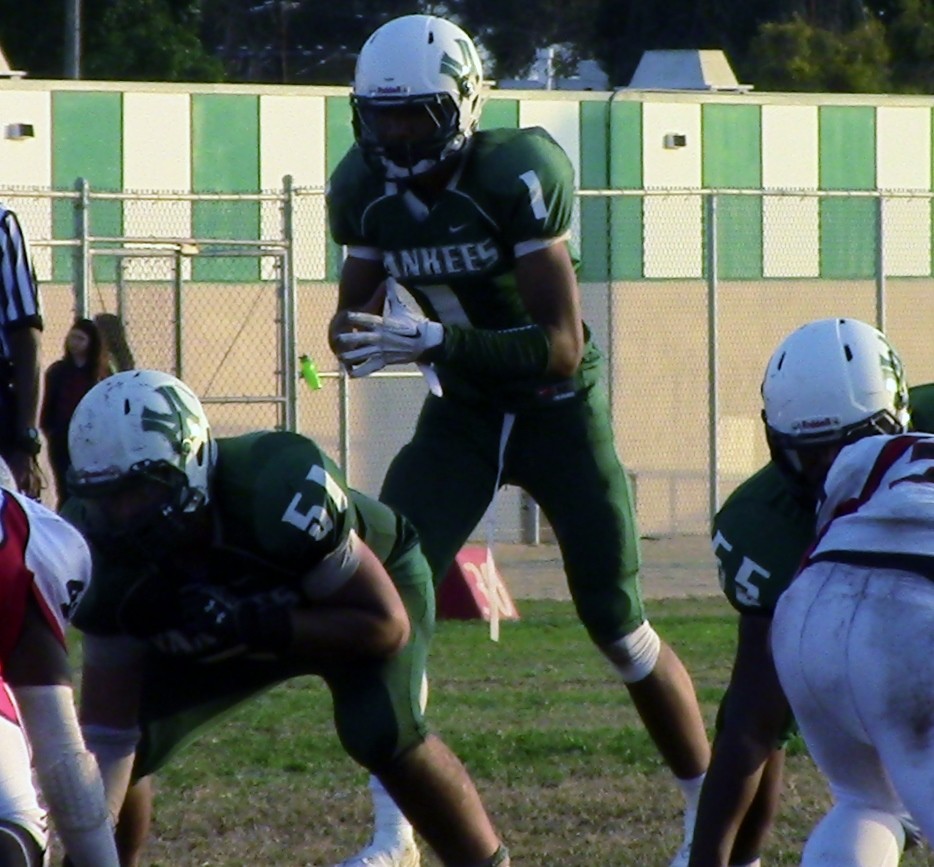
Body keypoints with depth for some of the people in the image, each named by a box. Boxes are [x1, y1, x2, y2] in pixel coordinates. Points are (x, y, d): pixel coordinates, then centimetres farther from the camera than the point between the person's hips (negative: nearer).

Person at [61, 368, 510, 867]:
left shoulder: (276, 488, -41)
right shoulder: (111, 556, -26)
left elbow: (386, 625, -32)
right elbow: (106, 732, -20)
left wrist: (257, 629, -43)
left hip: (374, 579, -4)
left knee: (380, 733, -31)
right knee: (131, 741, -11)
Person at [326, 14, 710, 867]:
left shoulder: (519, 175, -27)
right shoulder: (366, 190, -9)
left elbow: (562, 347, -29)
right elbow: (357, 314, 7)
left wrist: (435, 340, -38)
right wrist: (358, 336, -18)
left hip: (560, 412, -4)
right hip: (463, 413, 5)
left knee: (618, 621, 0)